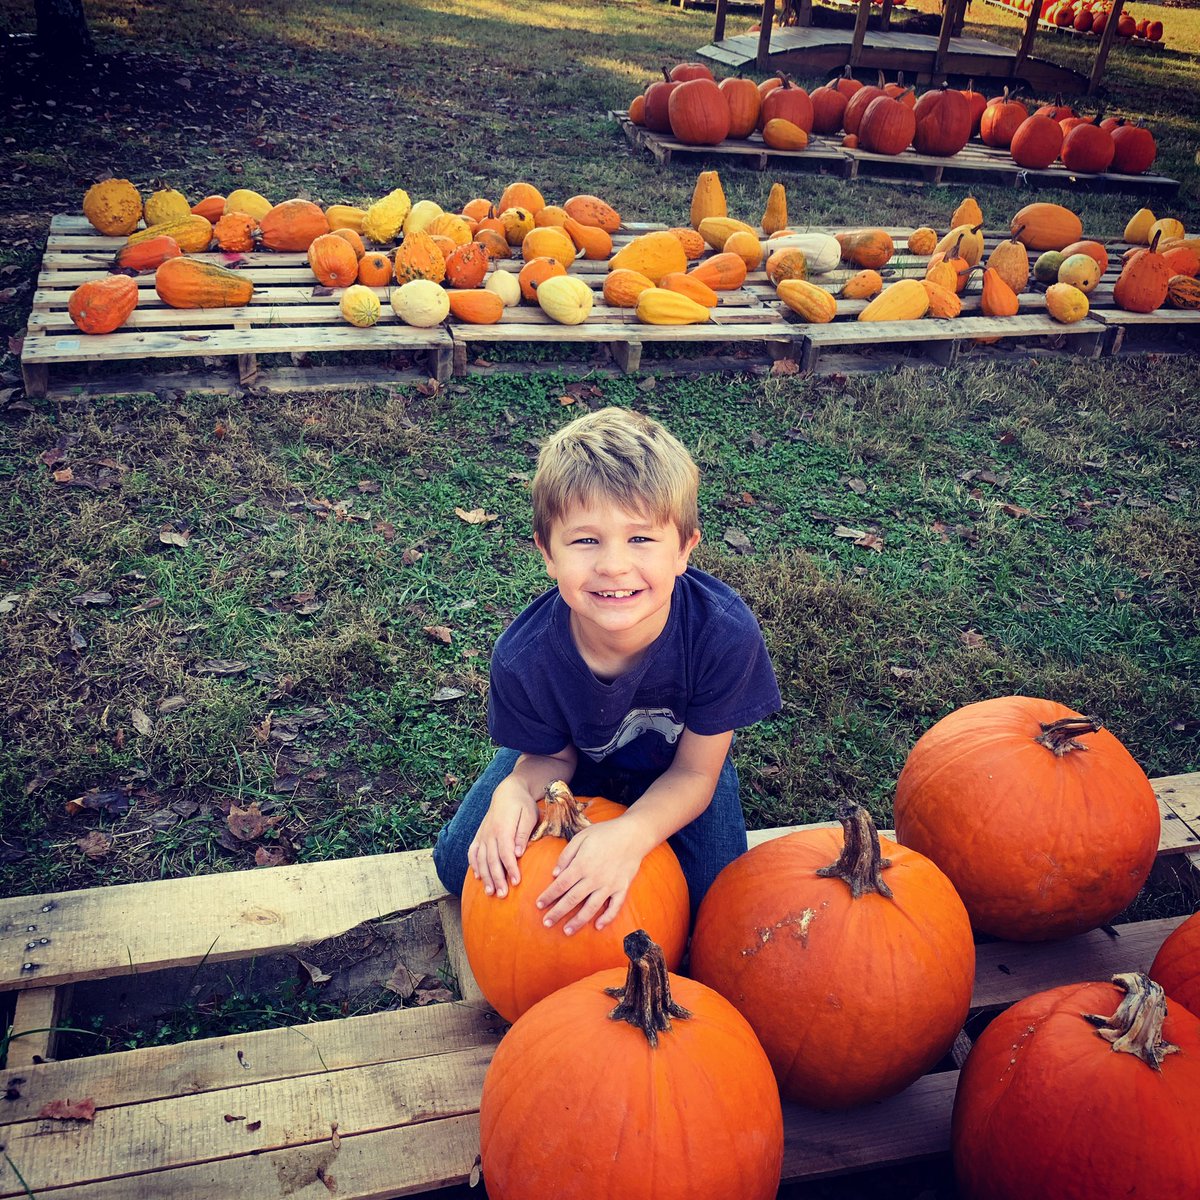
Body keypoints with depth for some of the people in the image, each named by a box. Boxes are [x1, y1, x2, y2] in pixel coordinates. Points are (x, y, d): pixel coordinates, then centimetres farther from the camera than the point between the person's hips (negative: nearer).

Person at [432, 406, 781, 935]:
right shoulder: (524, 656, -34)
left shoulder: (725, 635, -38)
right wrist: (516, 790, -37)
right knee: (459, 863, -8)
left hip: (673, 768, 0)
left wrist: (631, 835, -43)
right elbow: (553, 756, -13)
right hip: (580, 758, 1)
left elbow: (695, 771, -24)